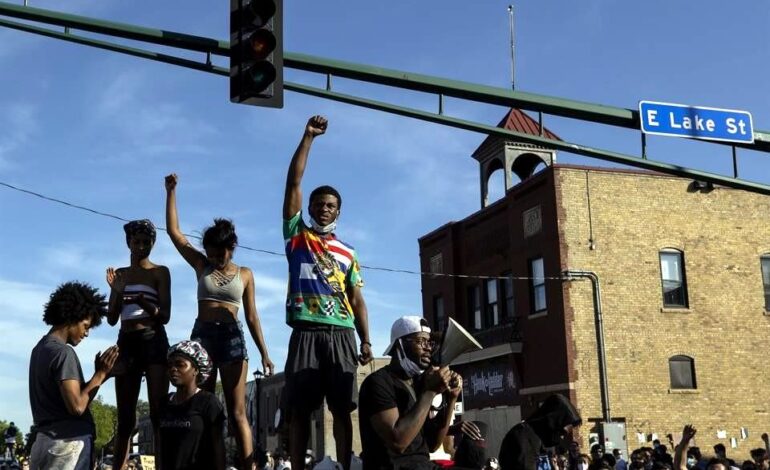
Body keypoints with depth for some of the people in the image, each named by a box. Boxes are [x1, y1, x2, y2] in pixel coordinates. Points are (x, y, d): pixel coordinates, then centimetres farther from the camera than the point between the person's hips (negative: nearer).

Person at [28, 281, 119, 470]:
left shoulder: (41, 348, 16)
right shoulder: (63, 352, -13)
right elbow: (76, 406, -19)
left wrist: (99, 376, 13)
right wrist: (100, 375, -9)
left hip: (47, 440, 9)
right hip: (69, 443, -9)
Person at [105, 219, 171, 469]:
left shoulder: (160, 272, 3)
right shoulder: (120, 274, 14)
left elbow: (165, 316, -5)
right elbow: (111, 319, 10)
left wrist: (143, 301, -23)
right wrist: (117, 292, -8)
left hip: (153, 342, -4)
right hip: (126, 343, 4)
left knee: (157, 411, -9)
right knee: (125, 418, 4)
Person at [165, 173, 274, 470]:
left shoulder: (244, 275, 6)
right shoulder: (201, 266, 9)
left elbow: (251, 316, 6)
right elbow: (174, 231, 6)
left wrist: (264, 353, 0)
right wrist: (171, 192, 2)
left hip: (232, 337, -2)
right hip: (201, 335, 2)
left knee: (237, 413, -5)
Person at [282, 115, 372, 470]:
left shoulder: (348, 254, 17)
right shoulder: (297, 235, 13)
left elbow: (357, 300, 14)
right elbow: (293, 182, 6)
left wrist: (366, 341, 2)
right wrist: (308, 137, 2)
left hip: (341, 335, 2)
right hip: (305, 333, -1)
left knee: (342, 408, 0)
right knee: (298, 409, -2)